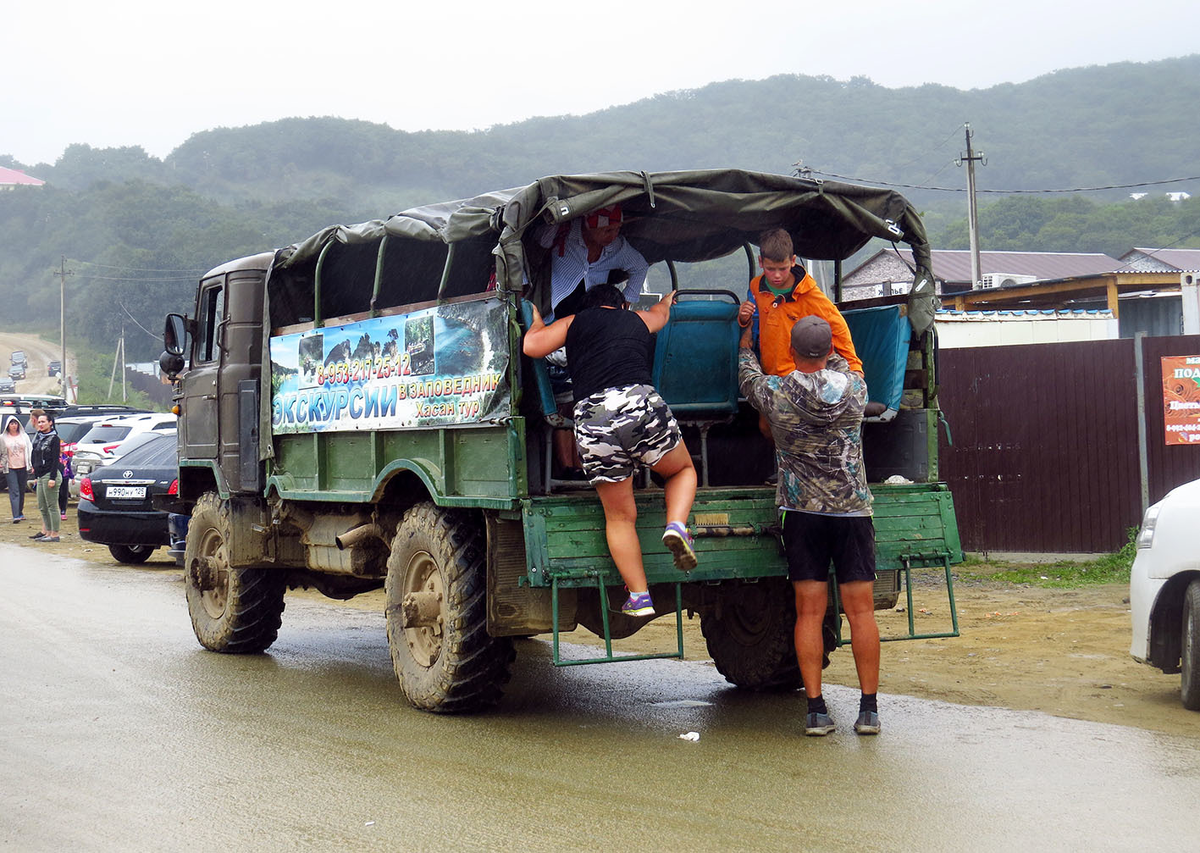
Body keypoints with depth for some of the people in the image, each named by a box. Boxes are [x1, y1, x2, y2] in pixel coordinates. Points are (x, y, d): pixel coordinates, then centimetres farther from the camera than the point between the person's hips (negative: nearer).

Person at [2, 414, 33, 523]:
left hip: (23, 467, 2)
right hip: (10, 468, -2)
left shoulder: (24, 436, 7)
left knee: (21, 491, 10)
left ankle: (20, 512, 24)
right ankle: (16, 515, -16)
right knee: (14, 491, -10)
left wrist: (31, 465, 4)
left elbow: (30, 450, 11)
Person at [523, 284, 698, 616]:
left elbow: (532, 346, 12)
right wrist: (666, 301, 76)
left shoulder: (574, 322, 22)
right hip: (640, 403, 0)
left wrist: (537, 321, 34)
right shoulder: (636, 320, 28)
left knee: (619, 517, 14)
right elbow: (660, 313, 52)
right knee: (684, 470, 27)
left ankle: (639, 597, 11)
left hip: (591, 420, 0)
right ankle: (676, 525, -1)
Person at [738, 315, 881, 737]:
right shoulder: (855, 388, -1)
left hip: (802, 512, -1)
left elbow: (747, 376, 19)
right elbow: (839, 364, 24)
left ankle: (816, 709, 1)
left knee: (809, 612, 2)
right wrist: (825, 347, 40)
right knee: (861, 611, 3)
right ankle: (869, 709, 6)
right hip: (853, 511, 1)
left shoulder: (776, 393, -4)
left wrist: (745, 339, 37)